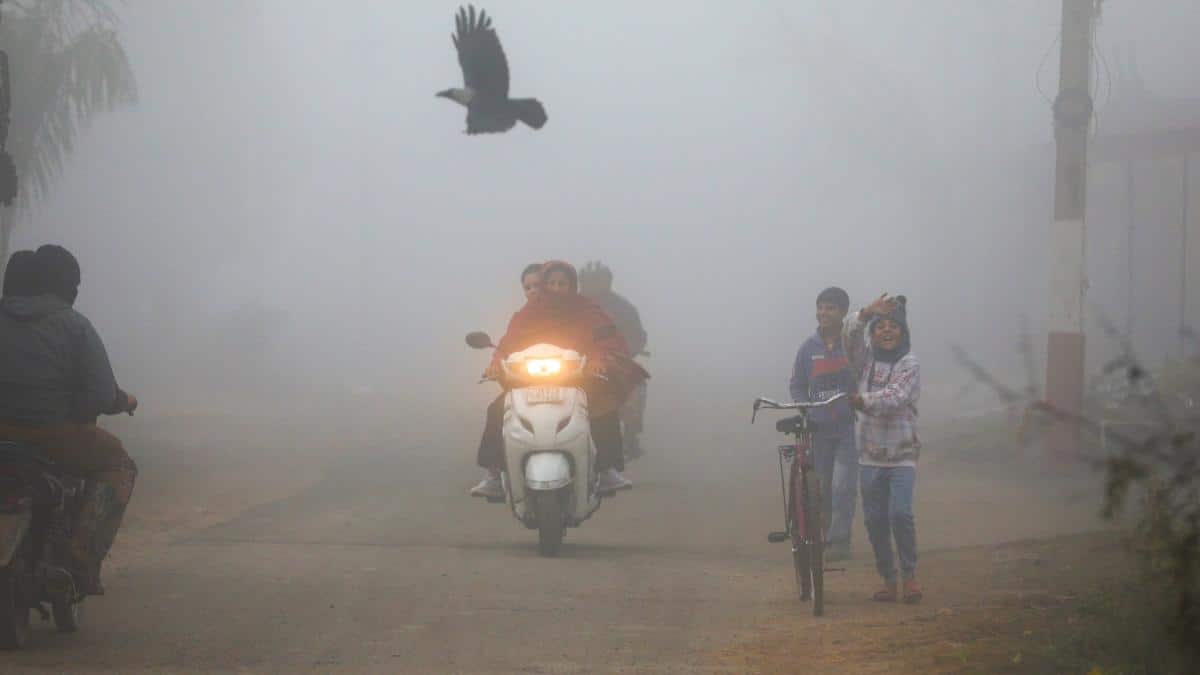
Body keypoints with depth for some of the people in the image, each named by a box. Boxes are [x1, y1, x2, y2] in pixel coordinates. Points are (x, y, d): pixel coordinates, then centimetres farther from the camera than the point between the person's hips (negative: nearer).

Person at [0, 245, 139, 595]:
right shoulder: (74, 326, -3)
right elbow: (101, 398, -9)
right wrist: (125, 401, 14)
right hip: (54, 433, -4)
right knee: (118, 465, 20)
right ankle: (83, 561, 2)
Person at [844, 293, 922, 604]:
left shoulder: (909, 365, -3)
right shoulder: (866, 359, 8)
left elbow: (894, 397, -19)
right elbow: (851, 336, -12)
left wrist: (863, 400, -33)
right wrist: (866, 313, -28)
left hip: (902, 454, -4)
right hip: (870, 455, 4)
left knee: (900, 513, -17)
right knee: (874, 519, 4)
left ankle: (910, 576, -3)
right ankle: (889, 582, 14)